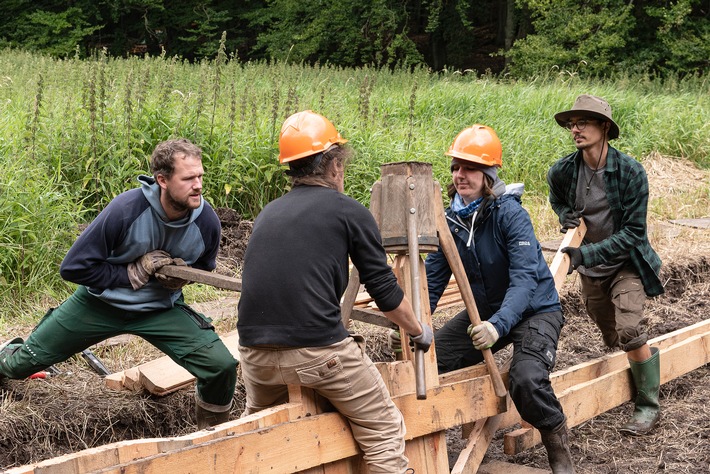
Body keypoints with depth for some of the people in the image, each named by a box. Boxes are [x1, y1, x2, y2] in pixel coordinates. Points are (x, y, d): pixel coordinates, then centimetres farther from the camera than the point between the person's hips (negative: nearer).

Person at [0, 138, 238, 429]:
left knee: (222, 367, -18)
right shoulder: (126, 209, -29)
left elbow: (204, 267, 7)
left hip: (161, 309, 2)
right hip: (99, 303, -1)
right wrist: (133, 274, -24)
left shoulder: (207, 221, -18)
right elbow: (73, 267, -22)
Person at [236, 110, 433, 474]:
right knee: (384, 432, 9)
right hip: (318, 350, -6)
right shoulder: (349, 211, 3)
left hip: (255, 350, 6)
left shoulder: (267, 214, 19)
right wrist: (419, 332, 23)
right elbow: (386, 291, 5)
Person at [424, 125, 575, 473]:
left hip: (535, 309, -7)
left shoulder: (509, 213, -23)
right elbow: (433, 277, -2)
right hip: (486, 311, 7)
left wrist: (498, 325, -46)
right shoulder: (452, 219, -5)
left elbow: (525, 278, -32)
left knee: (526, 380, -31)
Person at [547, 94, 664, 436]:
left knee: (629, 332, -23)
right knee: (612, 340, 16)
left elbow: (633, 232, -22)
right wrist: (565, 215, -10)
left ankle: (649, 406, -4)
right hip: (591, 269, 5)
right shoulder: (562, 171, -11)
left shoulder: (630, 172, -22)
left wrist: (584, 254, -30)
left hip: (627, 263, -5)